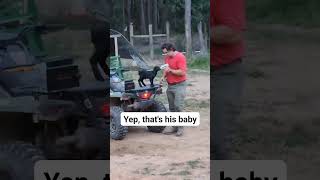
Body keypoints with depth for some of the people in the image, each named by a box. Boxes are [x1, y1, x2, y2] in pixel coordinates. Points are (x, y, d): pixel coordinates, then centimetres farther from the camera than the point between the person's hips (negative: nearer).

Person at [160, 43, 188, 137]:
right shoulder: (167, 58, 10)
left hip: (179, 85, -8)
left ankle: (180, 128, -6)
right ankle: (173, 126, 15)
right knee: (172, 108, 9)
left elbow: (182, 72, -21)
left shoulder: (180, 57, -14)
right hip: (170, 86, 8)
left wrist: (170, 70, -19)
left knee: (178, 107, -12)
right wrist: (164, 76, 5)